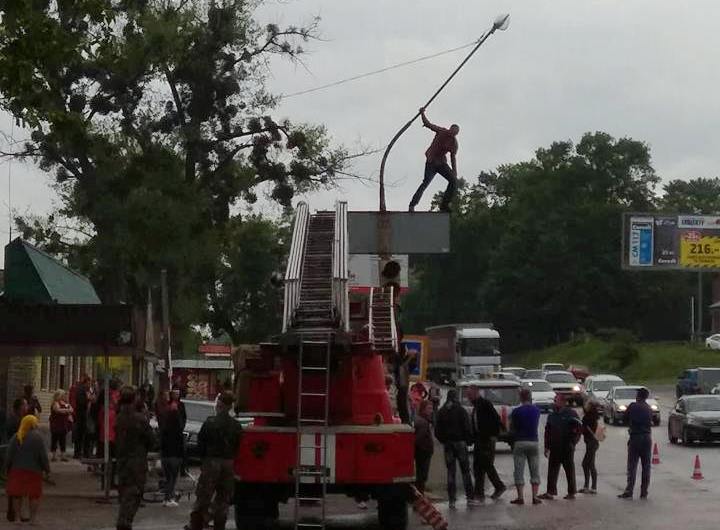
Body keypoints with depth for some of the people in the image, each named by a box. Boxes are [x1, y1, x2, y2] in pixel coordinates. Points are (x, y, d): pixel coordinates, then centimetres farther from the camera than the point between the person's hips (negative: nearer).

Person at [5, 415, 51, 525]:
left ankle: (17, 516, 15)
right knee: (34, 495, 6)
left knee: (17, 494, 12)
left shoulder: (15, 437, -1)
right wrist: (47, 469, 1)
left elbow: (9, 455, 0)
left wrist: (7, 468, 11)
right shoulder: (37, 437, -10)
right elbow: (43, 456, -9)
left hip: (17, 470, 3)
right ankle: (33, 518, 5)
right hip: (34, 470, -3)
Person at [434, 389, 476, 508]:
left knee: (450, 472, 5)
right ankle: (470, 498, 2)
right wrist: (468, 438, 7)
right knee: (465, 470, 4)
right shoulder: (461, 411, -7)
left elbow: (437, 431, 4)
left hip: (447, 444, 3)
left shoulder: (441, 412, 4)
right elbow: (467, 428, -9)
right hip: (460, 442, -3)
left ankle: (452, 500, 1)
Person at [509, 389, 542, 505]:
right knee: (535, 471, 7)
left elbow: (511, 428, 1)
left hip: (519, 442, -3)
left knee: (519, 471, 1)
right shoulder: (536, 410, 3)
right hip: (533, 442, 3)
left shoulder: (516, 411, -7)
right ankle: (535, 496, 2)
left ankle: (520, 497, -3)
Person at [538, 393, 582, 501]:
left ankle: (571, 492, 11)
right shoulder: (551, 415, 13)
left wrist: (572, 442, -10)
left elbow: (579, 428, -6)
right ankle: (550, 492, 3)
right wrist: (547, 447, 12)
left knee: (569, 470, 3)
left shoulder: (571, 414, -4)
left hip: (567, 448, -5)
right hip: (554, 448, 5)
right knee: (552, 470, 2)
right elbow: (547, 432, 16)